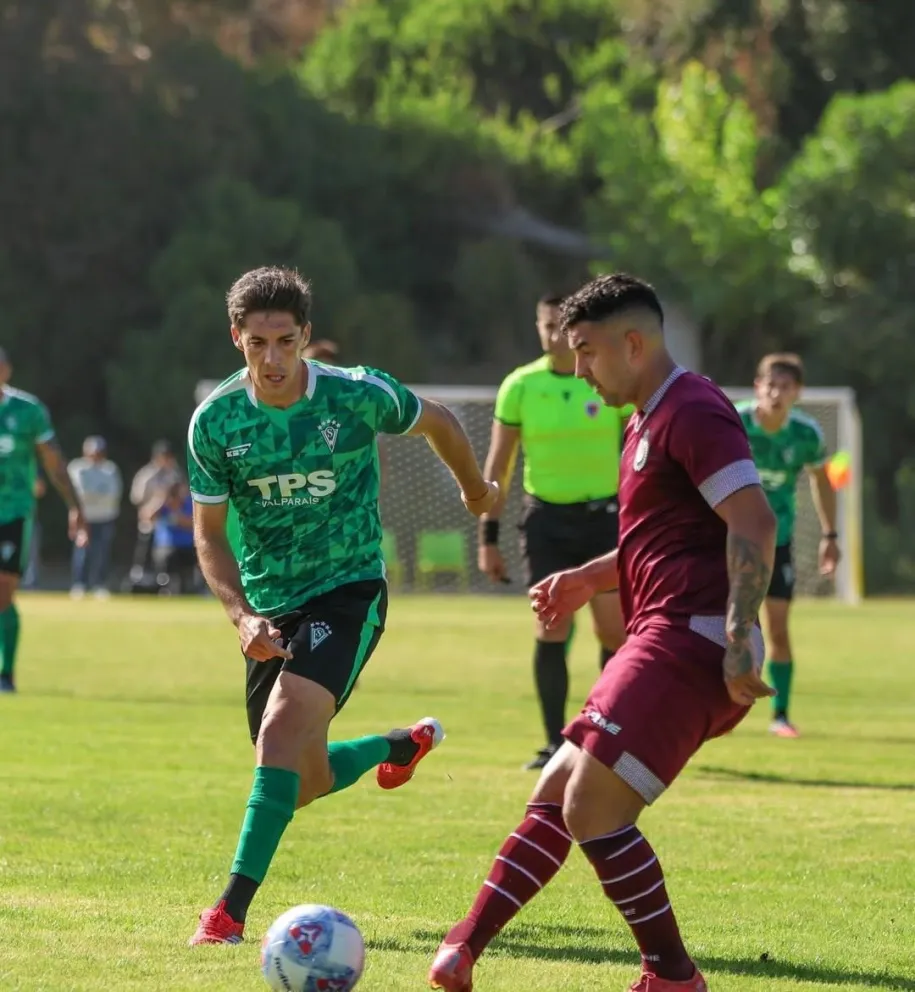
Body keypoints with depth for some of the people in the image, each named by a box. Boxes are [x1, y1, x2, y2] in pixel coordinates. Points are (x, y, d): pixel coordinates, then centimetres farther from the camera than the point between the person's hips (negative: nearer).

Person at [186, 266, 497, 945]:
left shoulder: (359, 395, -14)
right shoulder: (215, 422, -9)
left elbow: (438, 423, 8)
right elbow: (209, 533, -1)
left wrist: (475, 489, 26)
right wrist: (242, 615, -17)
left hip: (348, 591, -4)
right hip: (270, 608, 4)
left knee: (282, 729, -27)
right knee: (307, 785, 11)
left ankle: (234, 908, -27)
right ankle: (405, 745, 45)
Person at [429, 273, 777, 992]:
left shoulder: (691, 412, -12)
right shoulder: (649, 421, 22)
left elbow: (755, 523, -21)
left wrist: (740, 641, -27)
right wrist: (590, 578, 22)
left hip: (687, 639, -11)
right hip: (665, 641, 11)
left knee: (594, 811, -14)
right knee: (557, 793, 12)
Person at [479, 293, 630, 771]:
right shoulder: (519, 386, 1)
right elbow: (497, 465, 7)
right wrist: (488, 537, 4)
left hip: (603, 516, 0)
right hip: (545, 517, 1)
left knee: (614, 632, -2)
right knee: (550, 631, -6)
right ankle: (555, 744, 0)